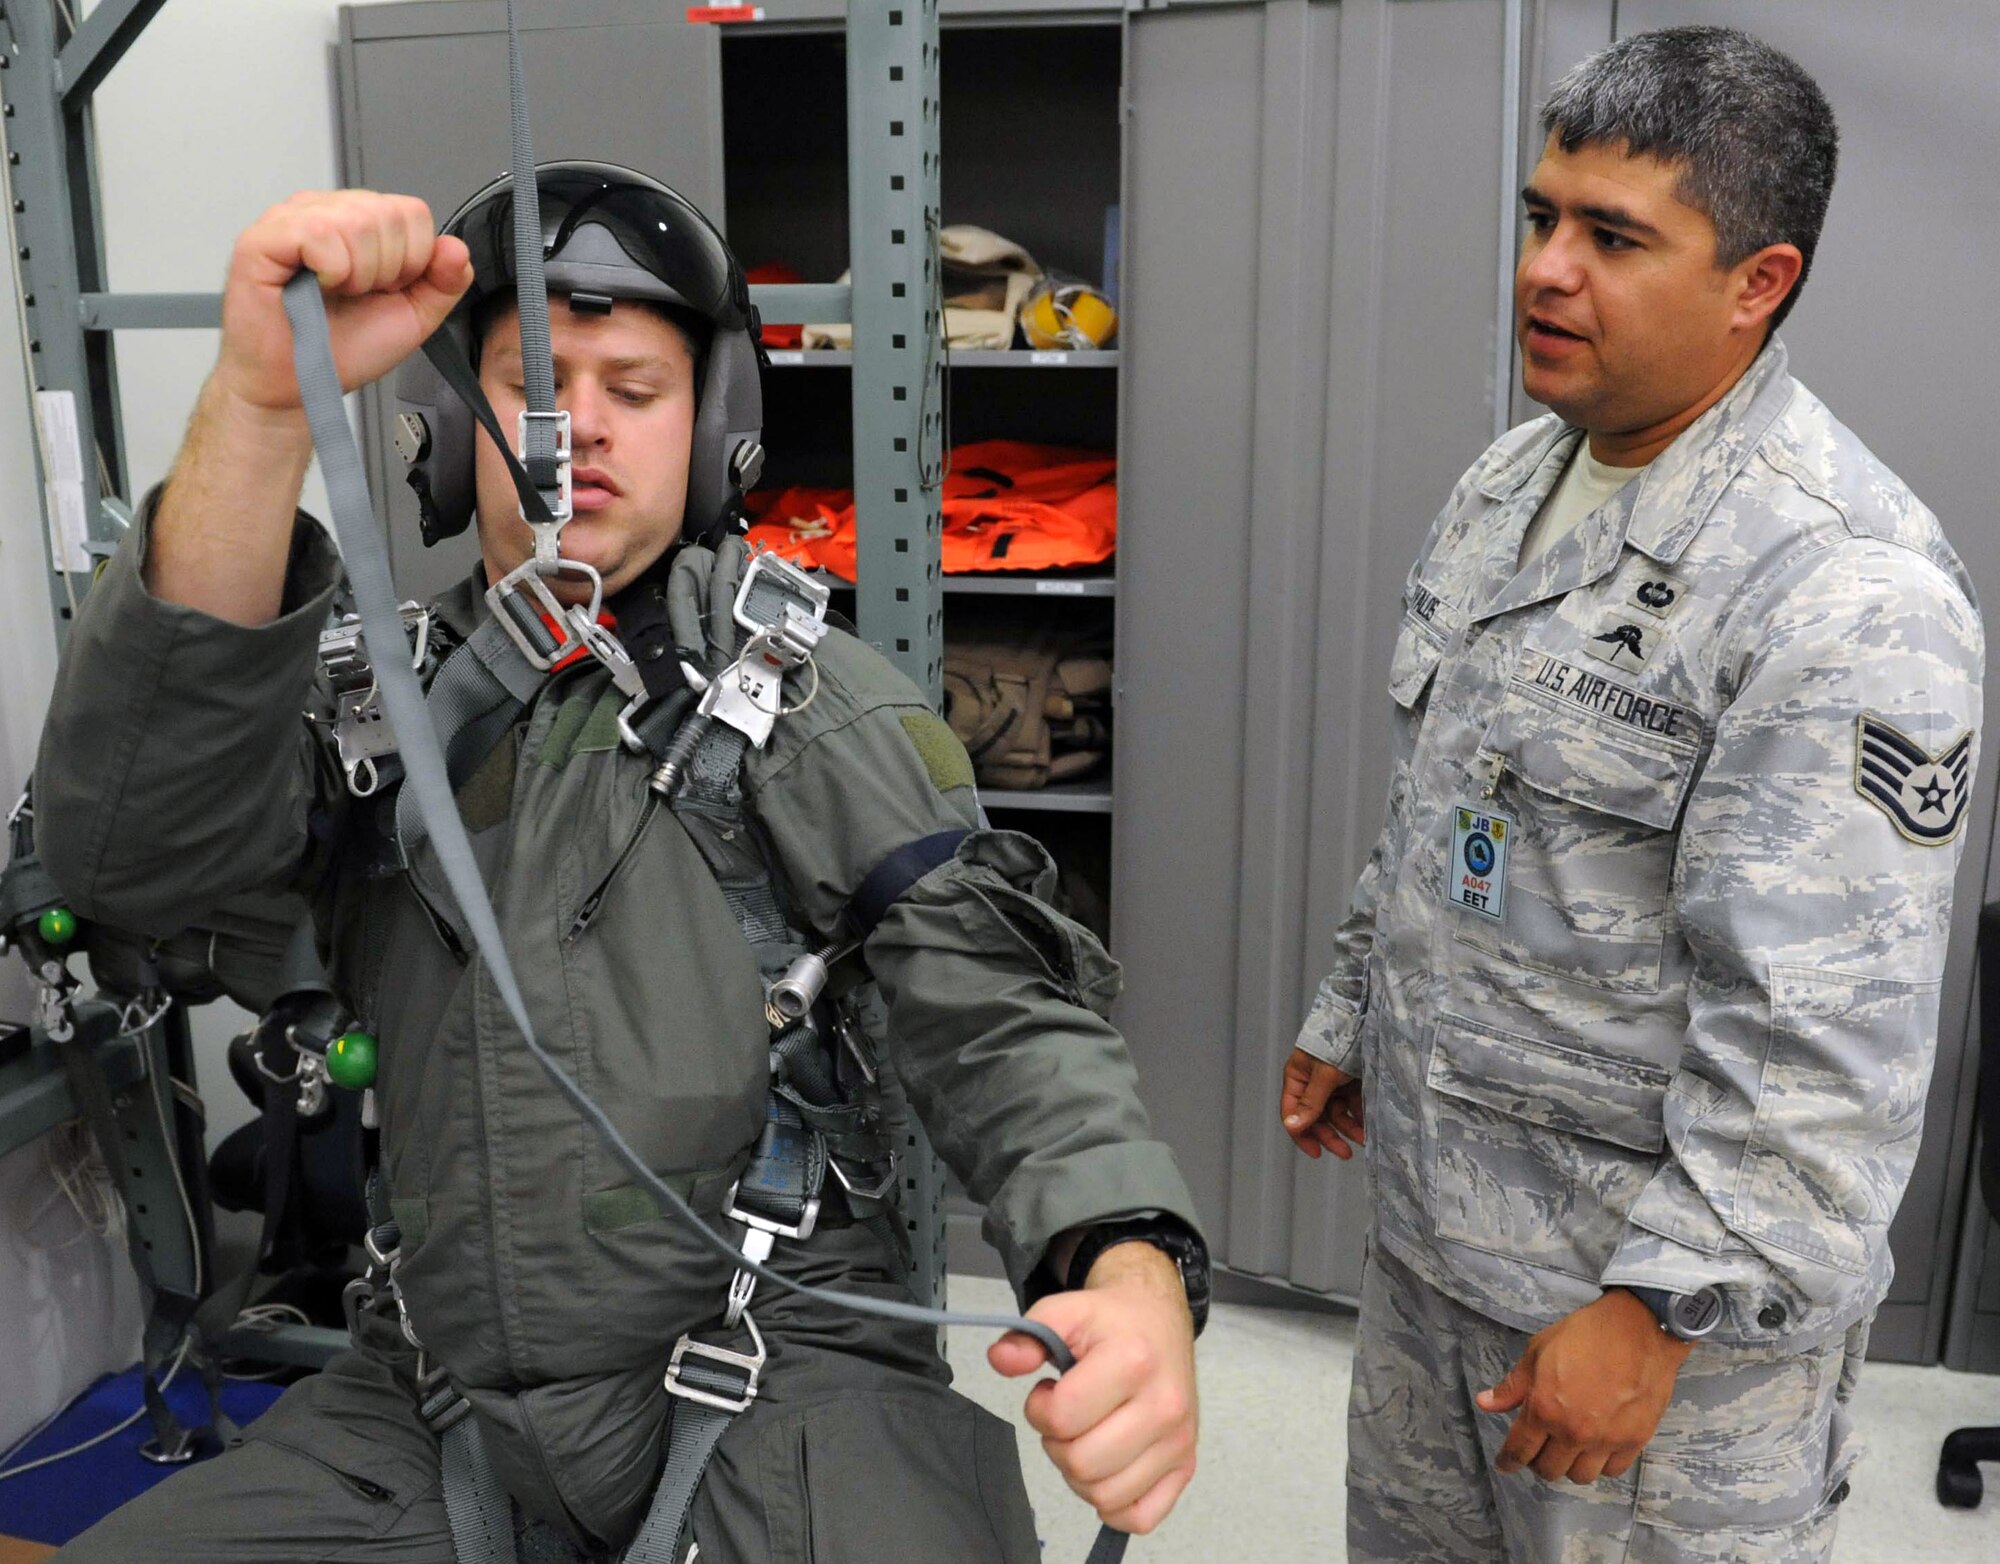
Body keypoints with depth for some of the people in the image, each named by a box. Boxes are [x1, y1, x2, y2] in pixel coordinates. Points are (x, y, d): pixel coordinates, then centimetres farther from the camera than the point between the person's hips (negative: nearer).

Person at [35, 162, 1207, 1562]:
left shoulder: (818, 707, -1)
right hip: (440, 1398, 4)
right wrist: (259, 406, -27)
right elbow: (131, 857, -15)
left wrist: (1134, 1272, -29)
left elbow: (999, 1022, -8)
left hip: (779, 1375, -3)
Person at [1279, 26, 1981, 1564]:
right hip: (1431, 1223, 8)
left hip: (1673, 1277, -8)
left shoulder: (1844, 592, -24)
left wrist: (1659, 1313, -22)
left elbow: (1820, 1045, -25)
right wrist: (1348, 1019, 19)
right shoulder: (1505, 488, 4)